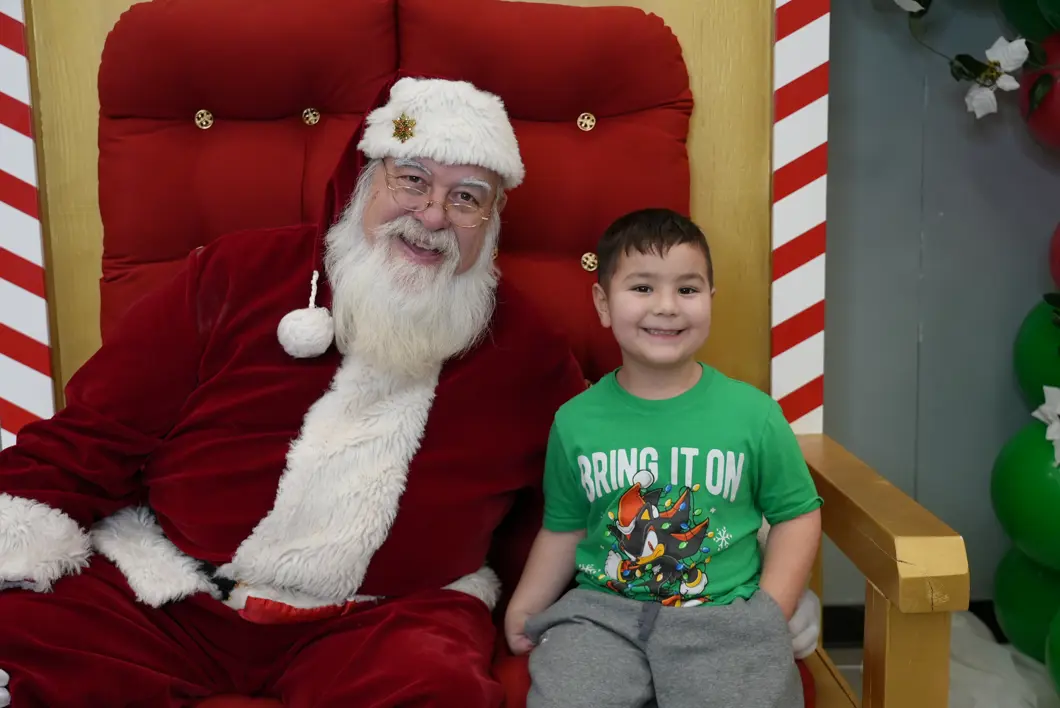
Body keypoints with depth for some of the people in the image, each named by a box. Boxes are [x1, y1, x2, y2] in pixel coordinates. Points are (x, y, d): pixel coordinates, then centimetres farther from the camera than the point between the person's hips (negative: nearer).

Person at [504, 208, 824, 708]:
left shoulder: (753, 414, -1)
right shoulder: (575, 421, 2)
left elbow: (797, 515, 7)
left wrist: (768, 616, -4)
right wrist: (523, 610, 3)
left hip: (724, 615, 0)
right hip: (601, 610, 1)